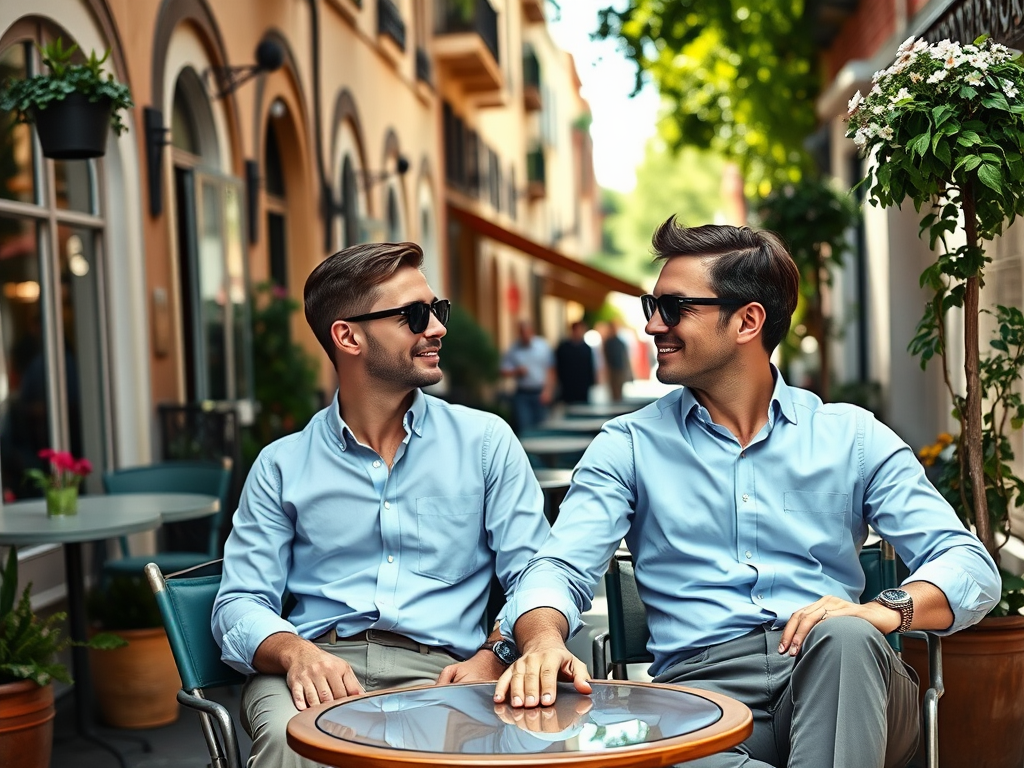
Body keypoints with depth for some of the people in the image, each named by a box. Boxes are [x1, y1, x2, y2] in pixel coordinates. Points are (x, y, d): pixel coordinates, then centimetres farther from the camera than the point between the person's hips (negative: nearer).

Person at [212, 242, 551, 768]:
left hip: (437, 669, 0)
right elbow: (241, 604, 7)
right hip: (319, 669, 0)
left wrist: (491, 658, -14)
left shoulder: (486, 442, 11)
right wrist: (296, 652, -16)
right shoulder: (282, 464, 12)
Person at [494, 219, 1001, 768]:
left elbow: (970, 564, 5)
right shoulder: (628, 447, 13)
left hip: (838, 683, 1)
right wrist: (544, 640, -24)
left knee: (843, 637, -35)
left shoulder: (851, 437, 12)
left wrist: (888, 609, -18)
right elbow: (560, 568, 1)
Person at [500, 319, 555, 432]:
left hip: (540, 393, 0)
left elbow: (550, 371, 3)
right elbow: (504, 371, 3)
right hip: (522, 394, 0)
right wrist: (517, 372, -16)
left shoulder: (544, 346, 2)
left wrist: (548, 390, -6)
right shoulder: (512, 350, 1)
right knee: (523, 426, -8)